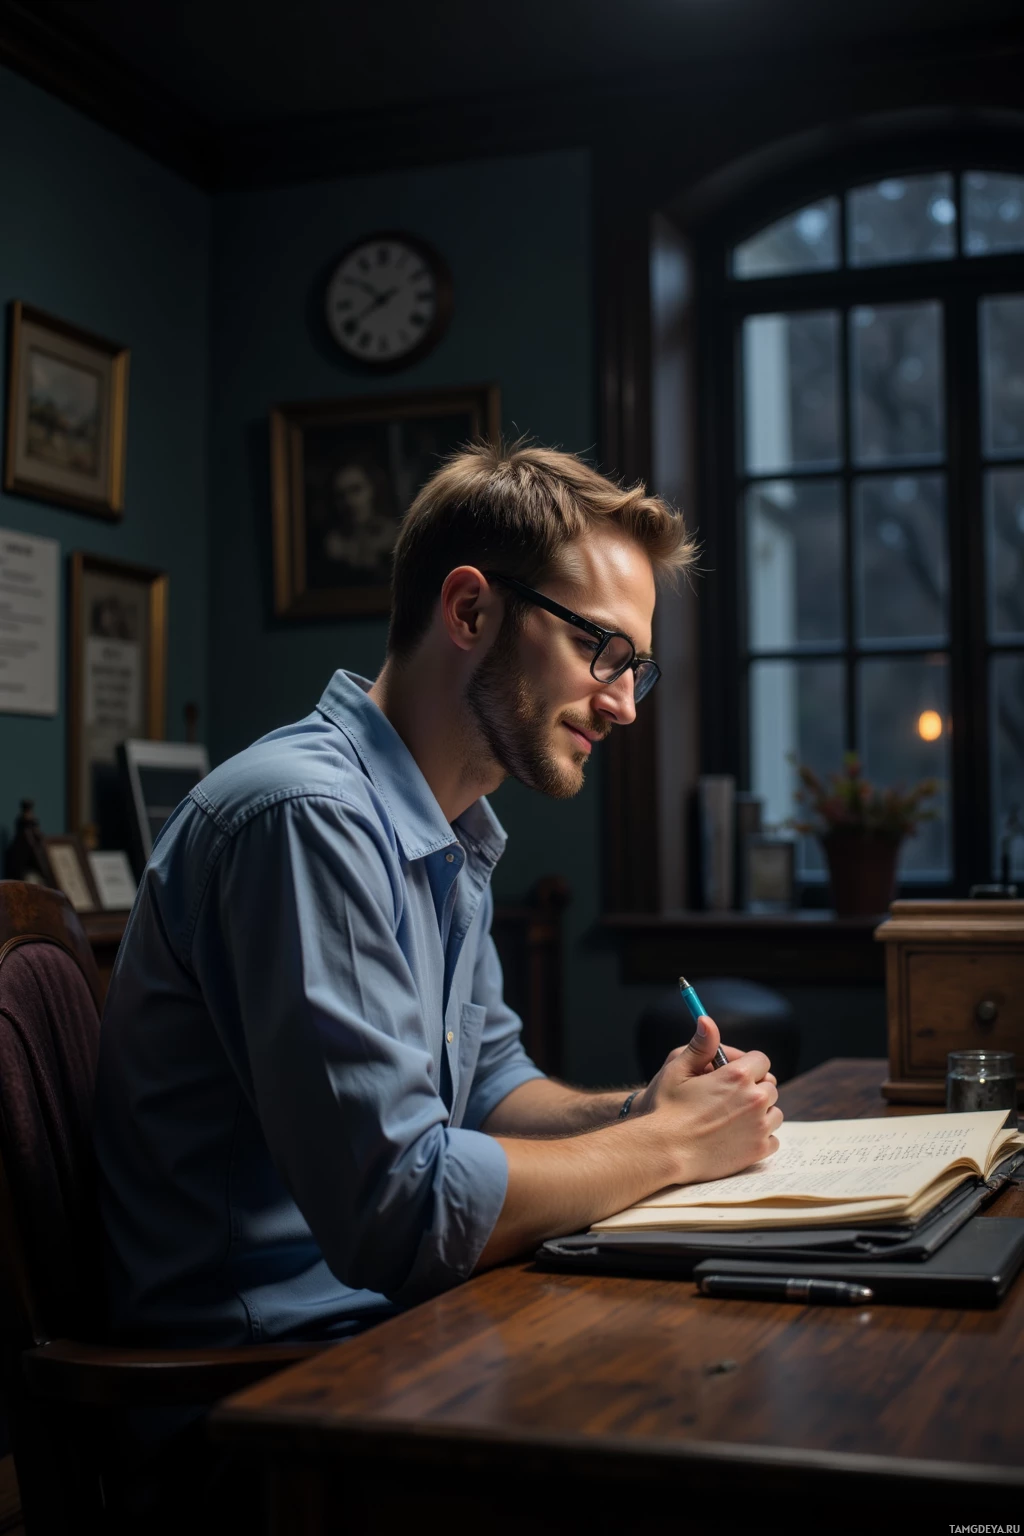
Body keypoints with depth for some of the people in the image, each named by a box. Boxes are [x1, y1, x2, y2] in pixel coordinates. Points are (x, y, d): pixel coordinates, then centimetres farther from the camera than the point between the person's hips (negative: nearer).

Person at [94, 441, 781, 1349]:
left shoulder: (452, 835, 11)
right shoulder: (309, 815, -22)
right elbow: (402, 1208, -26)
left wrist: (636, 1113, -1)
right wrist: (670, 1145, -13)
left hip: (396, 1315, 9)